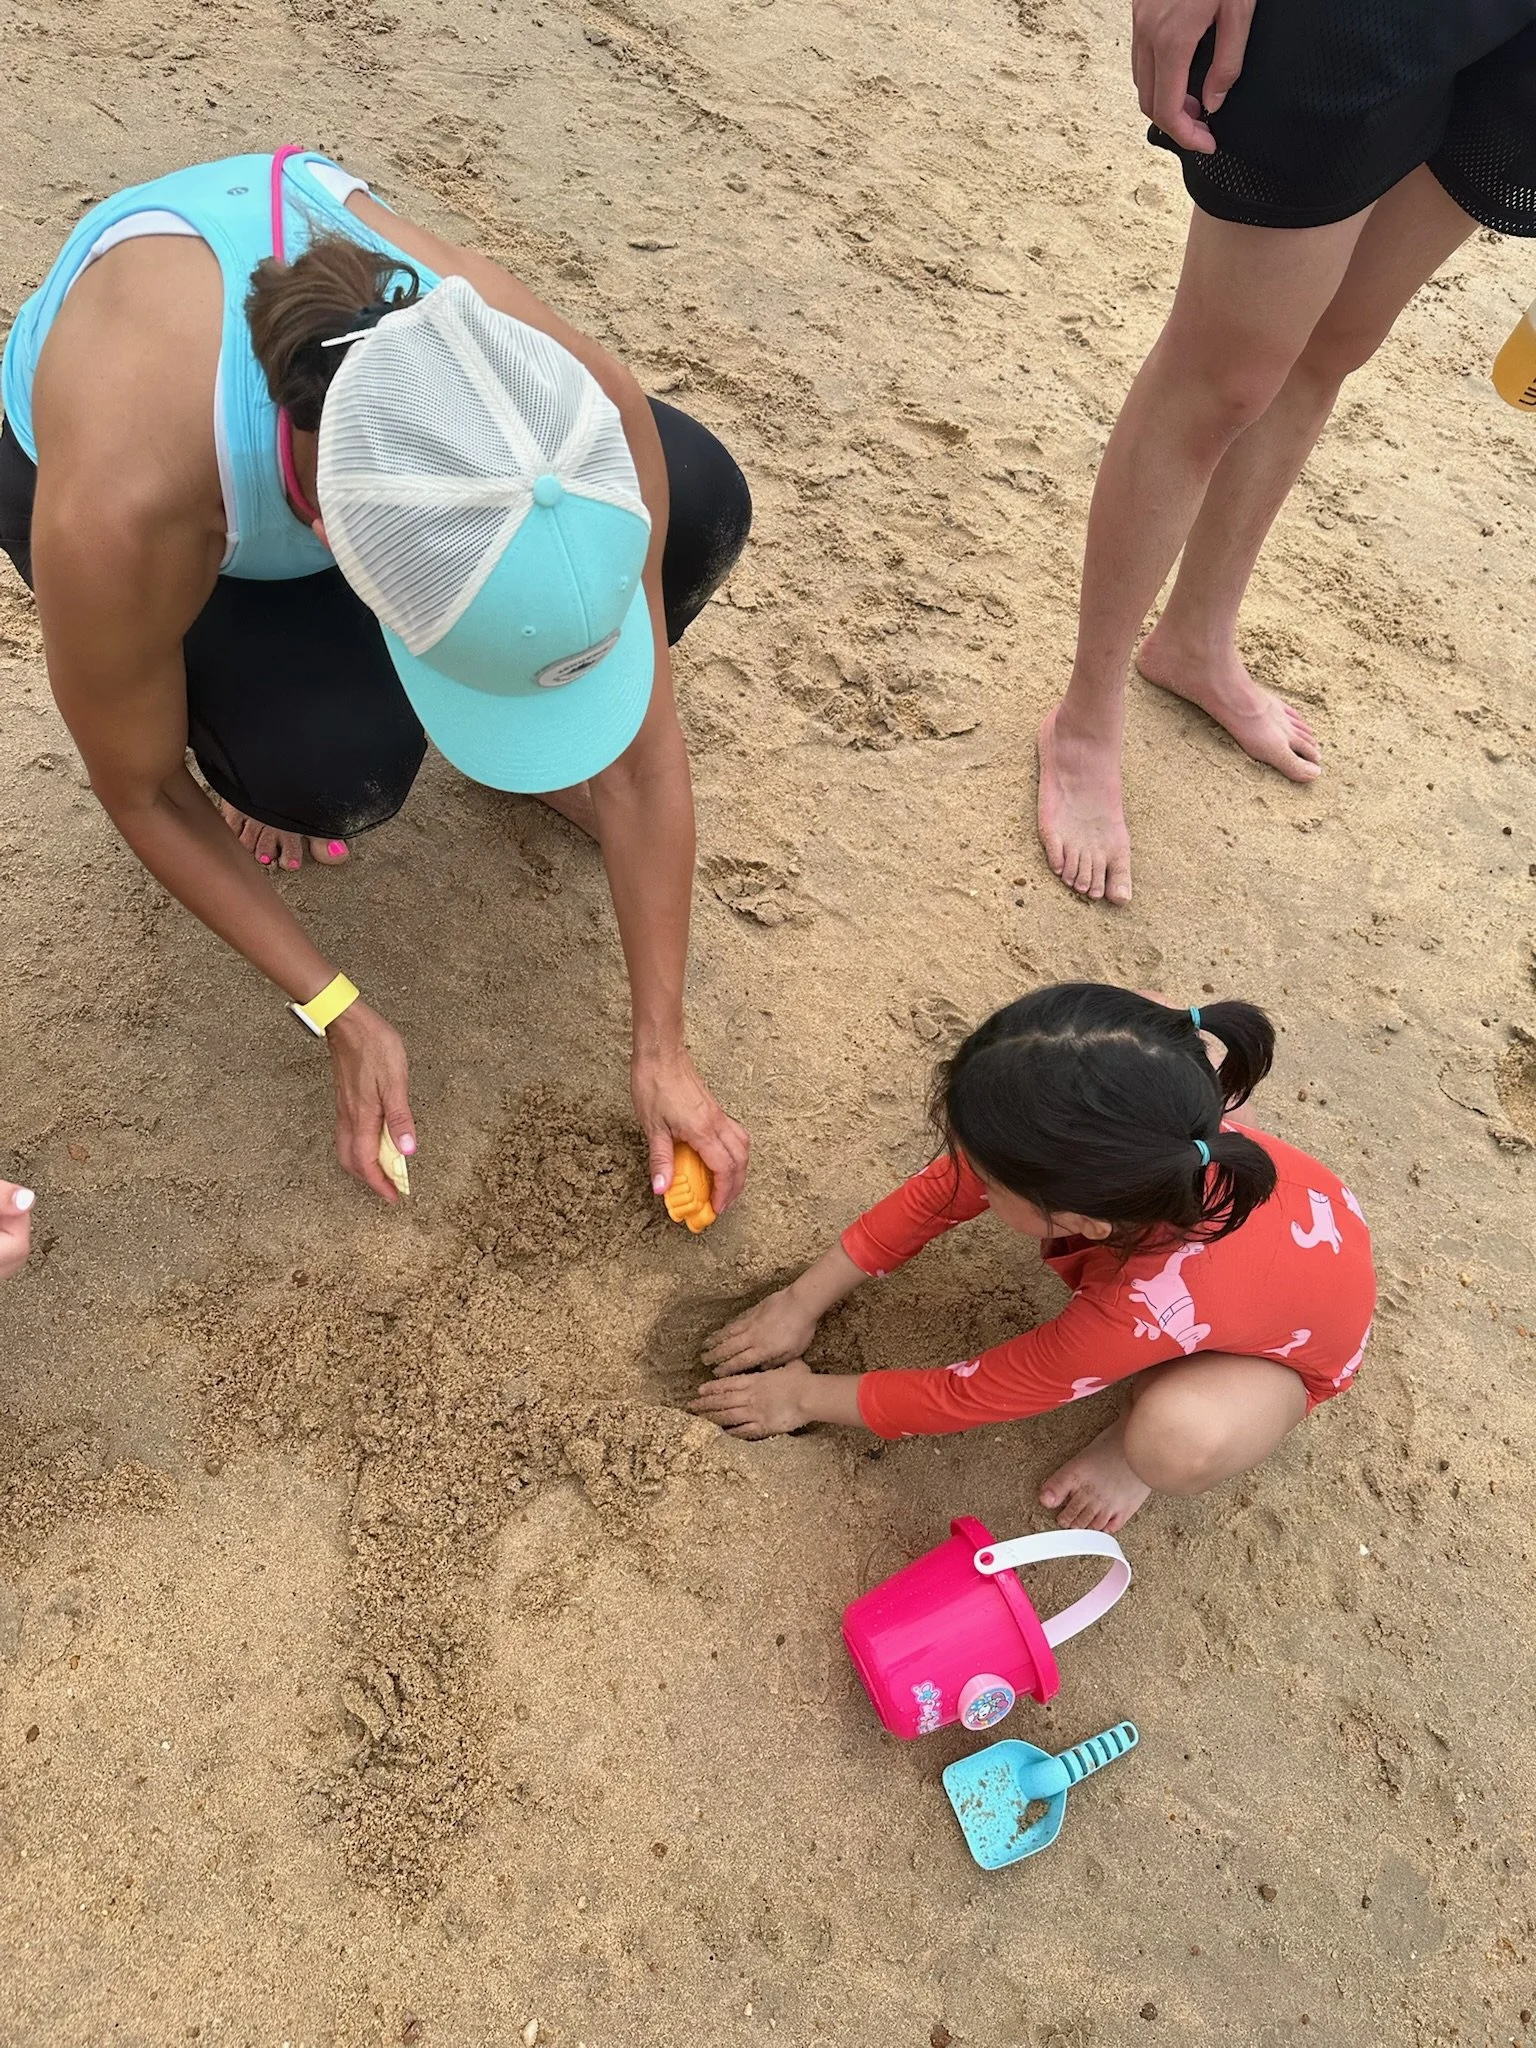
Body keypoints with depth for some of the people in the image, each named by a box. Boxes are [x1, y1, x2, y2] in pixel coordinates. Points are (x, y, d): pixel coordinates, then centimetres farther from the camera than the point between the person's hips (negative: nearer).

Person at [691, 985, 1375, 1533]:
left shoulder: (1140, 1313, -45)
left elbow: (967, 1395, -28)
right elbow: (937, 1193, -16)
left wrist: (807, 1398, -13)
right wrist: (802, 1302, -9)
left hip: (1293, 1345, -5)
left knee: (1178, 1442, -38)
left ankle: (1142, 1424, 0)